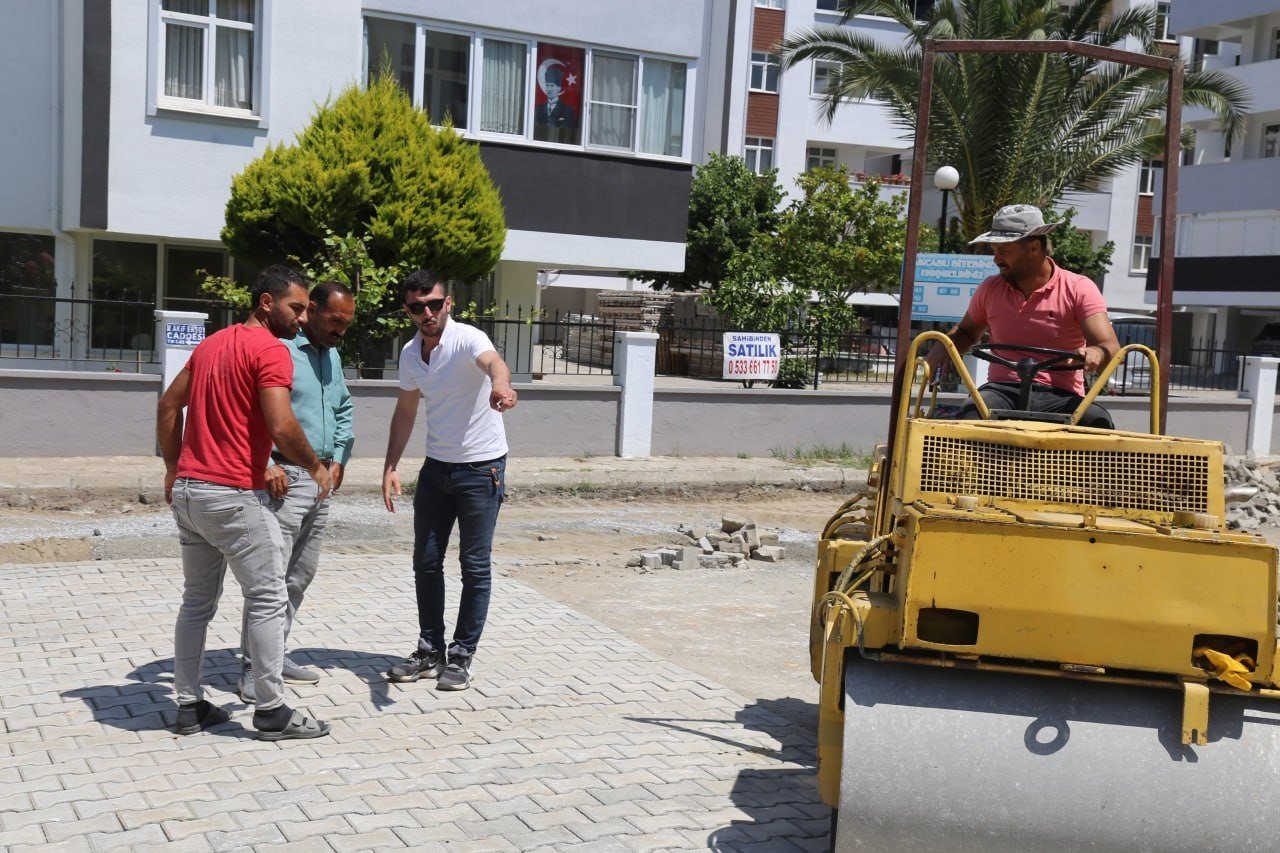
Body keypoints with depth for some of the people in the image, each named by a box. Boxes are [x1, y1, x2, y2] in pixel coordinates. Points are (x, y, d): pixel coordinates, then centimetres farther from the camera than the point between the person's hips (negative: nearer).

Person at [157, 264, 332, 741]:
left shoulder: (212, 343, 16)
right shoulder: (270, 350, -11)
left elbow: (168, 405, 20)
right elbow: (281, 427, -22)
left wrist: (173, 469, 25)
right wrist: (316, 467, -6)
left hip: (188, 491, 9)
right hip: (234, 497, -9)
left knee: (197, 601, 15)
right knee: (268, 599, 1)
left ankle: (189, 706, 19)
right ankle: (272, 711, 6)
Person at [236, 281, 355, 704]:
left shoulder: (332, 356, 16)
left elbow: (344, 410, 28)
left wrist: (338, 459, 15)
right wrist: (266, 465, -19)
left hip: (321, 479, 9)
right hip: (284, 478, -9)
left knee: (301, 576, 14)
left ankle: (277, 653, 26)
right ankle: (253, 666, 1)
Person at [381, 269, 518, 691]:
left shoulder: (467, 338, -18)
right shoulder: (410, 354, 3)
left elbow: (493, 362, -42)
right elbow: (406, 411, 15)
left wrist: (499, 386, -66)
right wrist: (390, 467, 7)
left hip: (481, 467, -6)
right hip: (436, 466, 6)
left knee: (475, 566, 1)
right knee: (426, 563, 10)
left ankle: (462, 656, 13)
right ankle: (430, 651, 23)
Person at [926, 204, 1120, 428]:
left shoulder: (1079, 289, 1)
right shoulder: (990, 289, 12)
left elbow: (1110, 348, -8)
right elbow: (966, 332, 29)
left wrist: (1095, 354, -35)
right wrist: (940, 351, 5)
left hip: (1059, 397, -1)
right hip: (1003, 390, 2)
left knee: (1098, 420, -34)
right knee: (971, 413, -34)